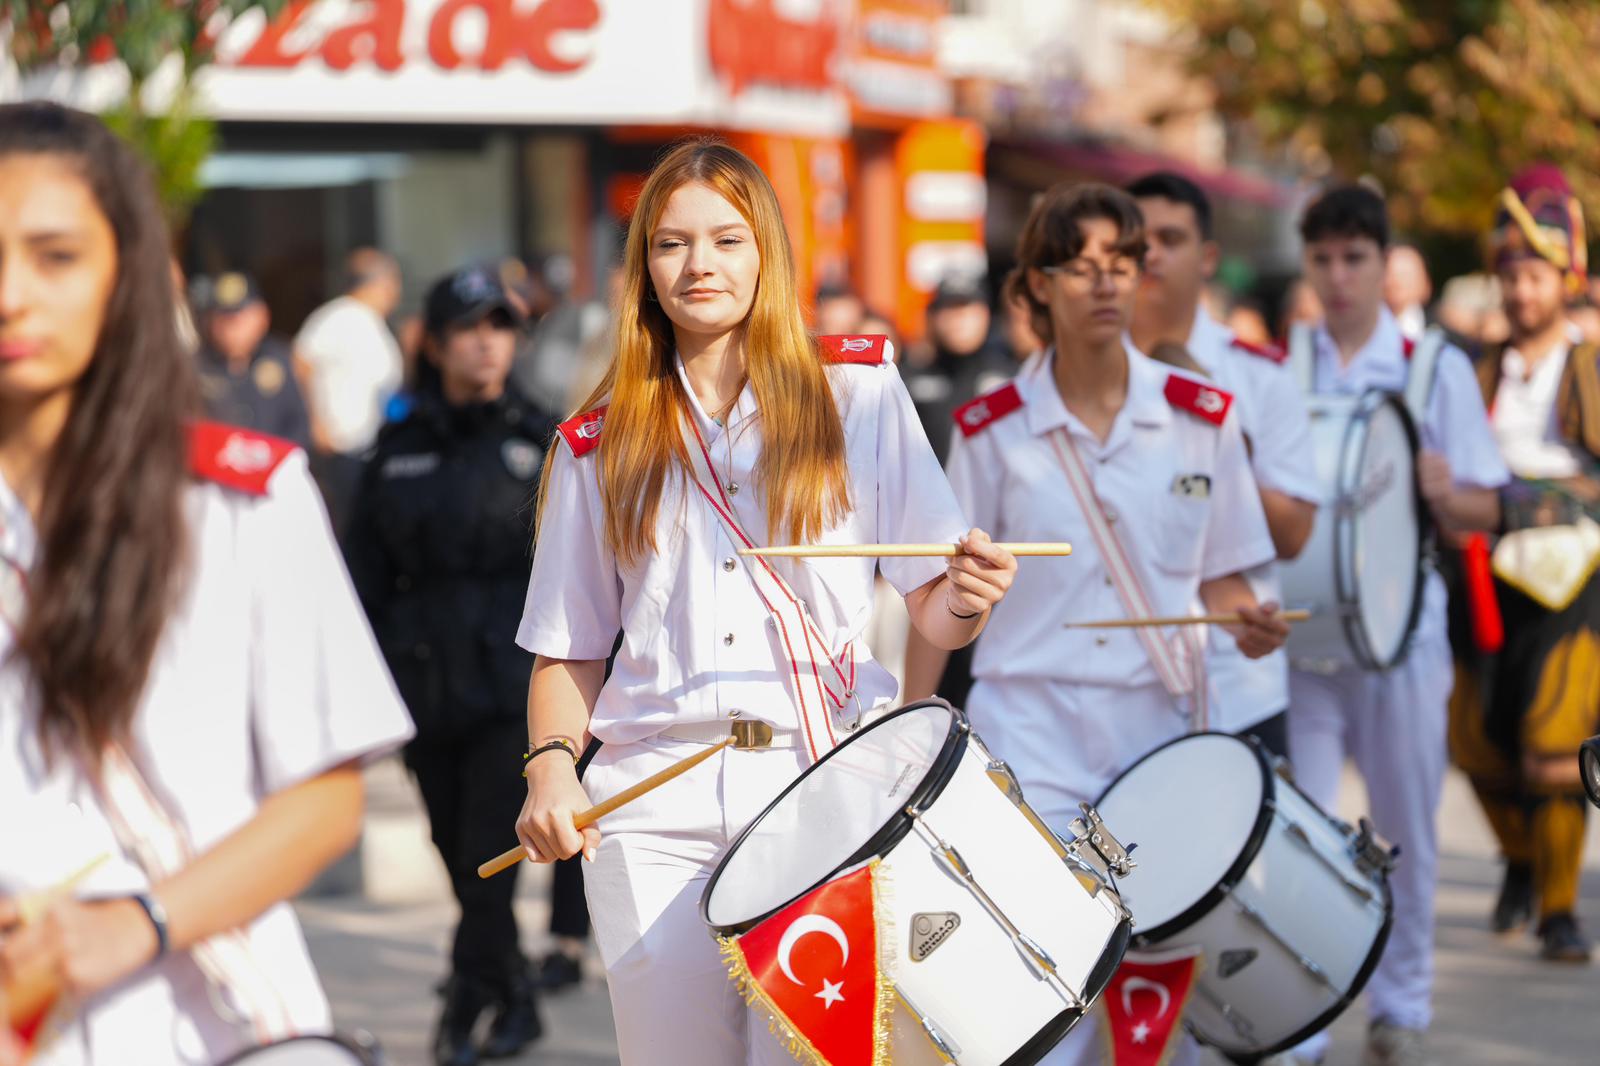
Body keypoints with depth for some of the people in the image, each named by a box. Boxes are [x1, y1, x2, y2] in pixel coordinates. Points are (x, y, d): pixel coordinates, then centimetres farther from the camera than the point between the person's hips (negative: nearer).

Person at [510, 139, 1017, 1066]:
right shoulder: (599, 443, 13)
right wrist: (551, 763, -5)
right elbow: (570, 649, 13)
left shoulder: (859, 391, 9)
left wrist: (968, 597, -16)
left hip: (828, 783, -1)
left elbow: (932, 611, 6)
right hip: (656, 803, 1)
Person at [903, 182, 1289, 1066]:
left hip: (1162, 721, 2)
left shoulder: (1200, 419, 5)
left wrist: (1246, 622, -11)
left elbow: (1220, 576, 10)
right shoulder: (992, 430, 1)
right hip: (1033, 734, -2)